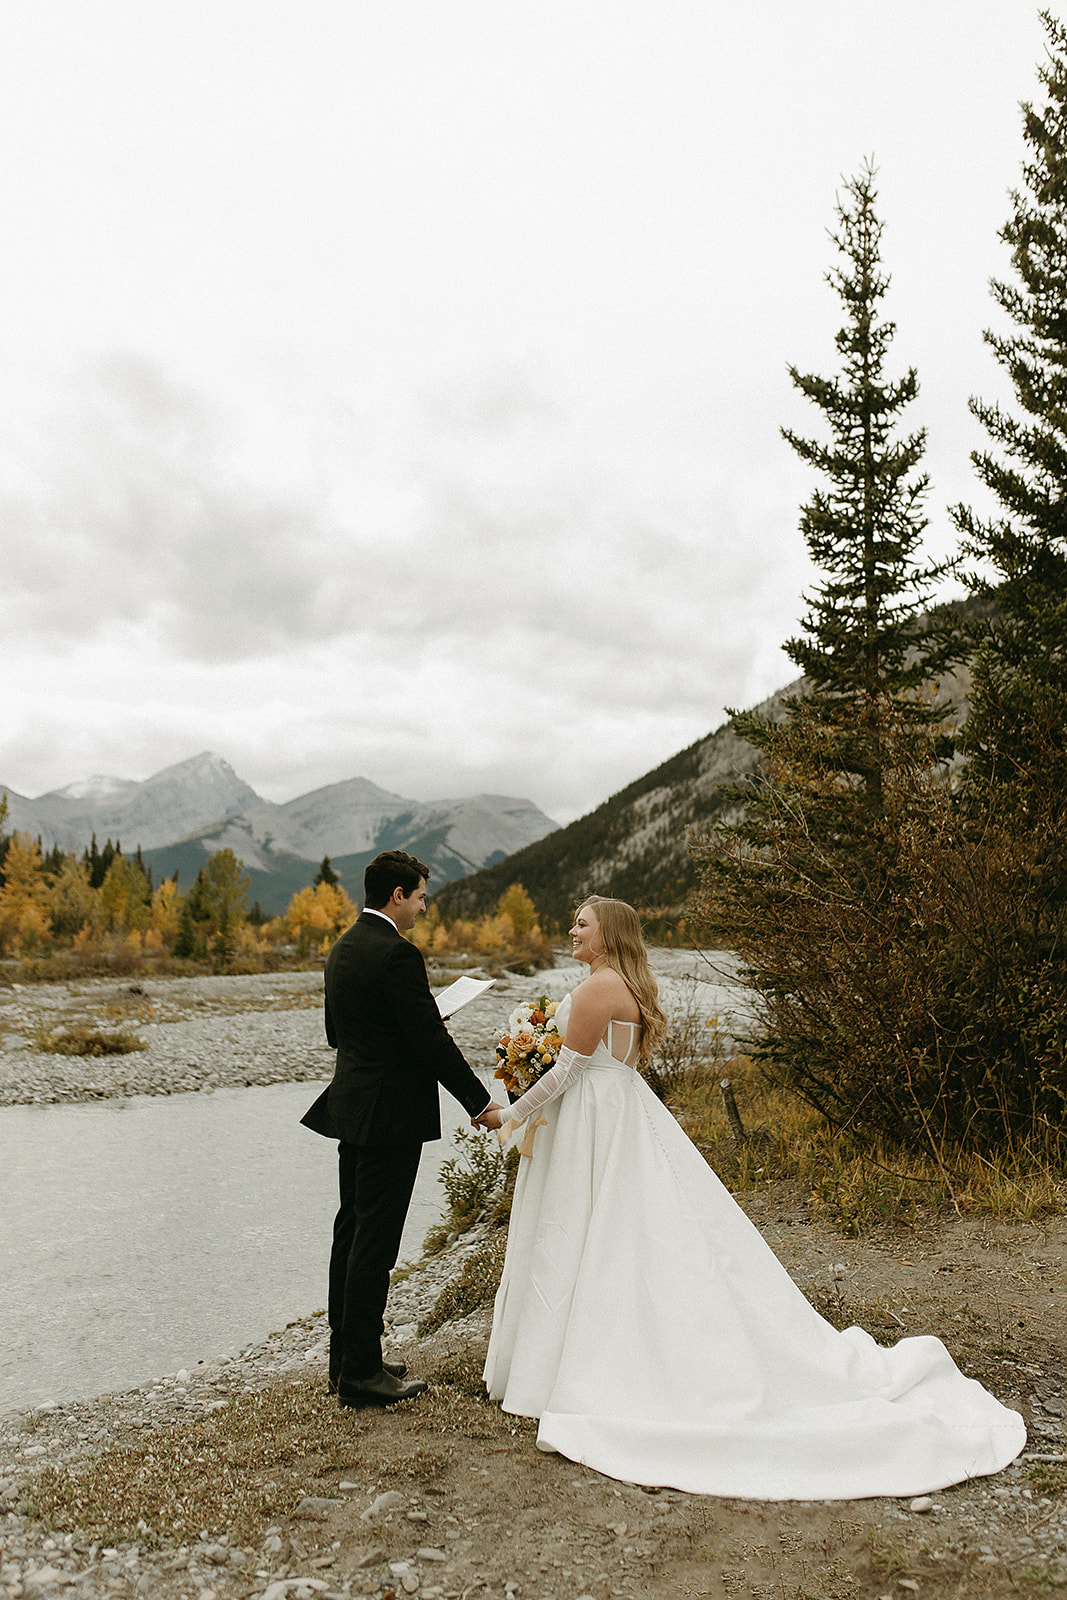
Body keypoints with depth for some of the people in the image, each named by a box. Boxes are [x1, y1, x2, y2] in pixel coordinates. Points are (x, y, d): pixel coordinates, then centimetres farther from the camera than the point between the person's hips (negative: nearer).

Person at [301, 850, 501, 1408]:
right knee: (375, 1241, -1)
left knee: (352, 1232, 16)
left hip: (350, 1109, 9)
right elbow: (431, 1039, -21)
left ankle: (345, 1357, 28)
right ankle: (361, 1371, 9)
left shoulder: (342, 949, 10)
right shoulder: (397, 953, -19)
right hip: (389, 1116, -9)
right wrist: (479, 1101, -12)